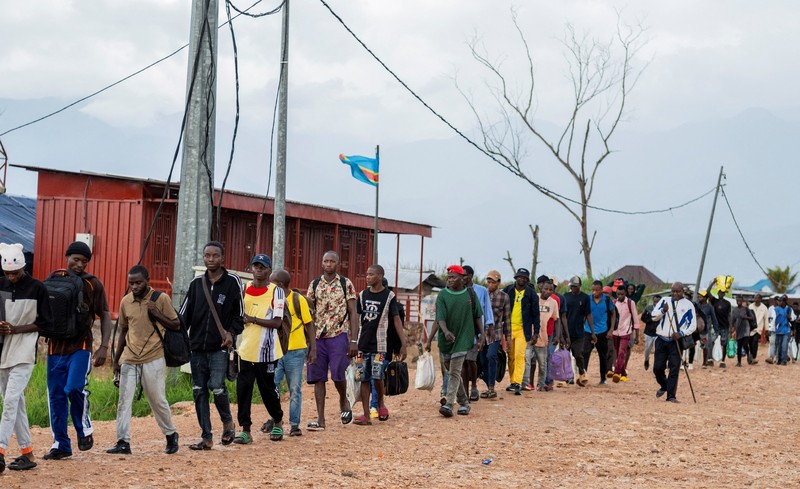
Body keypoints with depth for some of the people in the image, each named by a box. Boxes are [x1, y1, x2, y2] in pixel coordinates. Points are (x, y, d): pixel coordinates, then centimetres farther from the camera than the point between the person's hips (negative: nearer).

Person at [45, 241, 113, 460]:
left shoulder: (93, 284, 1)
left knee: (74, 388, -21)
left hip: (81, 346, -3)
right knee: (56, 395, 4)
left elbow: (105, 316, 3)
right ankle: (60, 444, 14)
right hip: (56, 346, 3)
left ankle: (85, 429, 2)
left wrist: (104, 346, -7)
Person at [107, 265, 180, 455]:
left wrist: (157, 314, -16)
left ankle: (171, 435, 22)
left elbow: (176, 325, -2)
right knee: (124, 400, -2)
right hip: (129, 359, 4)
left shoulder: (161, 298, -5)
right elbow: (123, 331, 16)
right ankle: (123, 442, 0)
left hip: (153, 359, -4)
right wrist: (116, 359, 15)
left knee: (158, 400, 3)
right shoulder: (125, 301, 7)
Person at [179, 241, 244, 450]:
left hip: (220, 347, -4)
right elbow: (184, 315, 12)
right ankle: (206, 437, 9)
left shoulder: (232, 282, 1)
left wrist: (232, 332, -12)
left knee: (216, 386, -15)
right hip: (197, 347, 4)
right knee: (199, 391, 2)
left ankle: (227, 421, 14)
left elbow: (240, 313, 4)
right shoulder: (196, 283, 11)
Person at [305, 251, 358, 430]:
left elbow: (353, 313, 0)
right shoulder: (314, 285, 10)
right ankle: (320, 419, 6)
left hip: (338, 335, -3)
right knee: (318, 377, 1)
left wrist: (354, 340, -7)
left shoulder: (346, 284, 2)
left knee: (338, 374, -10)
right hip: (317, 336, 3)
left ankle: (344, 401, 22)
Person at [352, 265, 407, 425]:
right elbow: (356, 319, 12)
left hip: (379, 344, -4)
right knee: (364, 379, 2)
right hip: (362, 344, 4)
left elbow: (396, 321, -3)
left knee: (377, 376, -14)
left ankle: (381, 402, 15)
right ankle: (366, 416, 6)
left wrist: (403, 344, -9)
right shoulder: (362, 295, 8)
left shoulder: (389, 296, -2)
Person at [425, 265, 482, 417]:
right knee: (451, 372, 10)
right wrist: (446, 331, -27)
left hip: (463, 339, -2)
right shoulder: (442, 295, -1)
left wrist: (481, 334, 6)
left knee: (455, 372, -11)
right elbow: (439, 318, -10)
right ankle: (463, 403, 23)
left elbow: (477, 316, 10)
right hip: (445, 340, 2)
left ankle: (449, 404, -18)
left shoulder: (470, 294, 2)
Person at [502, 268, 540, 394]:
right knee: (511, 357, 7)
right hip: (508, 328, 3)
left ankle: (517, 383, -15)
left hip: (522, 330, -3)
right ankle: (513, 382, 17)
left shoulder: (531, 293, 2)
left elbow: (535, 314, 4)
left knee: (519, 356, -13)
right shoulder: (508, 290, 7)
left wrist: (536, 333, 1)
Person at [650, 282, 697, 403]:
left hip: (676, 341, -2)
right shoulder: (664, 301, 7)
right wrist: (663, 310, -19)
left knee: (674, 369, -5)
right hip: (661, 339, 3)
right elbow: (654, 316, 0)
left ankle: (671, 396, -2)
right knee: (657, 367, 3)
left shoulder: (688, 305, 0)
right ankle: (664, 386, 31)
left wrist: (681, 333, -17)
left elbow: (693, 324, -2)